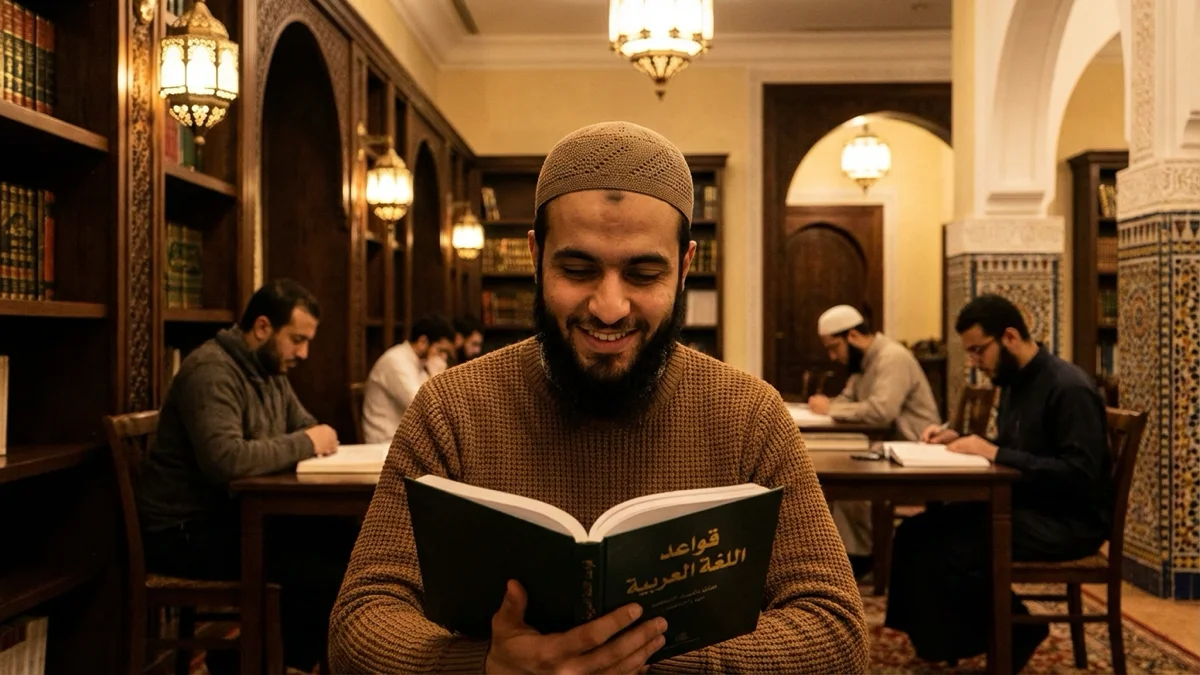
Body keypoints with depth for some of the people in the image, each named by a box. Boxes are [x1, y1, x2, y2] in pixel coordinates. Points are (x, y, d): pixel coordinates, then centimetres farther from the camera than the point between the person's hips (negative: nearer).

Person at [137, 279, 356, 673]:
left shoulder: (271, 370, 10)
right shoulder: (211, 371, -19)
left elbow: (304, 427, 17)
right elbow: (225, 461, -33)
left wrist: (319, 440, -8)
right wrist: (303, 444, -20)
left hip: (235, 514, 9)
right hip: (187, 530, -9)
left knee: (348, 548, -7)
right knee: (325, 576, -22)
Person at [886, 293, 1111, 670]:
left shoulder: (1068, 388, -18)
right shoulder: (1015, 382, 11)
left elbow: (1080, 474, -26)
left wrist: (995, 454, -26)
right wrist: (959, 441, 2)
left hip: (1068, 521, -9)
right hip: (1024, 505, 9)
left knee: (947, 551, -25)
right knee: (915, 533, -6)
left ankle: (1012, 635, 1)